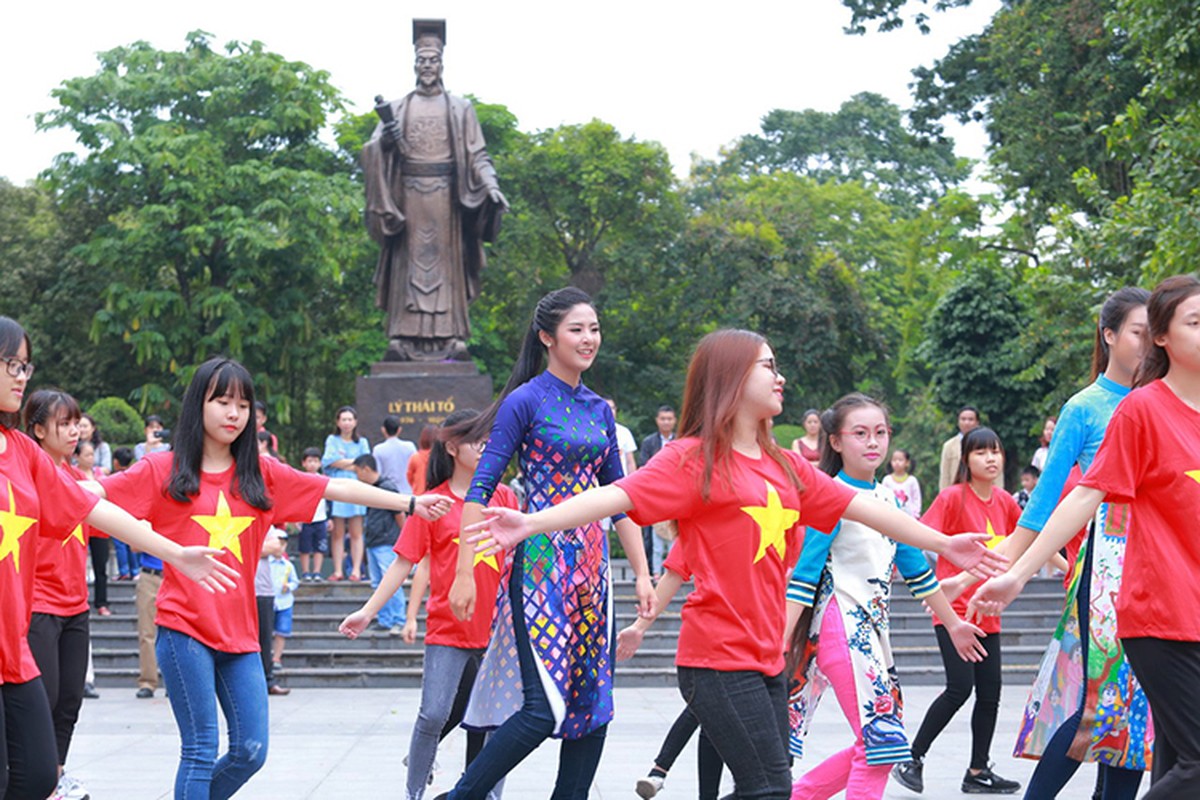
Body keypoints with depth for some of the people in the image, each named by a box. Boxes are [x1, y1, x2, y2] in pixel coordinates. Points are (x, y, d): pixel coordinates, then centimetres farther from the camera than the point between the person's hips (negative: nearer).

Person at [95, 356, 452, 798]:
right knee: (201, 751, -5)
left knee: (251, 750, 3)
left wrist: (409, 503, 4)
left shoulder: (260, 474, 10)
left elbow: (336, 488, 7)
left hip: (239, 631, 4)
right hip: (184, 629, -4)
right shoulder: (162, 470, 1)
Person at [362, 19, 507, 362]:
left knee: (446, 264, -3)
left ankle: (452, 339, -6)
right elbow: (372, 151, 5)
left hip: (446, 197, -1)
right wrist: (384, 141, -18)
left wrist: (491, 185, -12)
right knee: (408, 264, -3)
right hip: (408, 196, 1)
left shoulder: (459, 109, 10)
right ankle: (402, 339, -7)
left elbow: (478, 155, 4)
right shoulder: (397, 109, 12)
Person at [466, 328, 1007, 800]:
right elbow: (617, 496, -20)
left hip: (767, 661, 8)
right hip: (719, 661, -8)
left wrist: (943, 544, 22)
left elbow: (860, 506, 19)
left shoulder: (786, 467, 14)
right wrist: (529, 523, -34)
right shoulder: (695, 458, -8)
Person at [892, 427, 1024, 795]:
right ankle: (913, 759, -1)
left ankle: (978, 771, 16)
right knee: (960, 687, -14)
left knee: (990, 692, 5)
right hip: (954, 609, -6)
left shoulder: (1004, 501, 7)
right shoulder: (953, 497, -9)